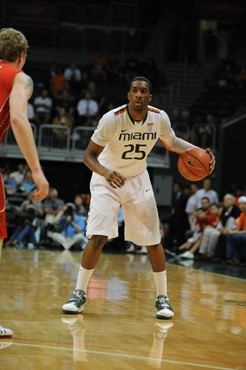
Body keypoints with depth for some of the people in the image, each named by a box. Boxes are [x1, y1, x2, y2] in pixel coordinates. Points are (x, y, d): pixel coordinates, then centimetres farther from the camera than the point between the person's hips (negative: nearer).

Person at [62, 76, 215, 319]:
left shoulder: (160, 118, -14)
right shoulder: (112, 119, -25)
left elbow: (173, 143, 7)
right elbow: (89, 155, -20)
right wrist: (105, 172, -40)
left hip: (138, 180, 3)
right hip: (107, 179, -3)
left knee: (153, 240, 1)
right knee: (98, 237, -15)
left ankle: (162, 297, 15)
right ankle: (79, 294, 0)